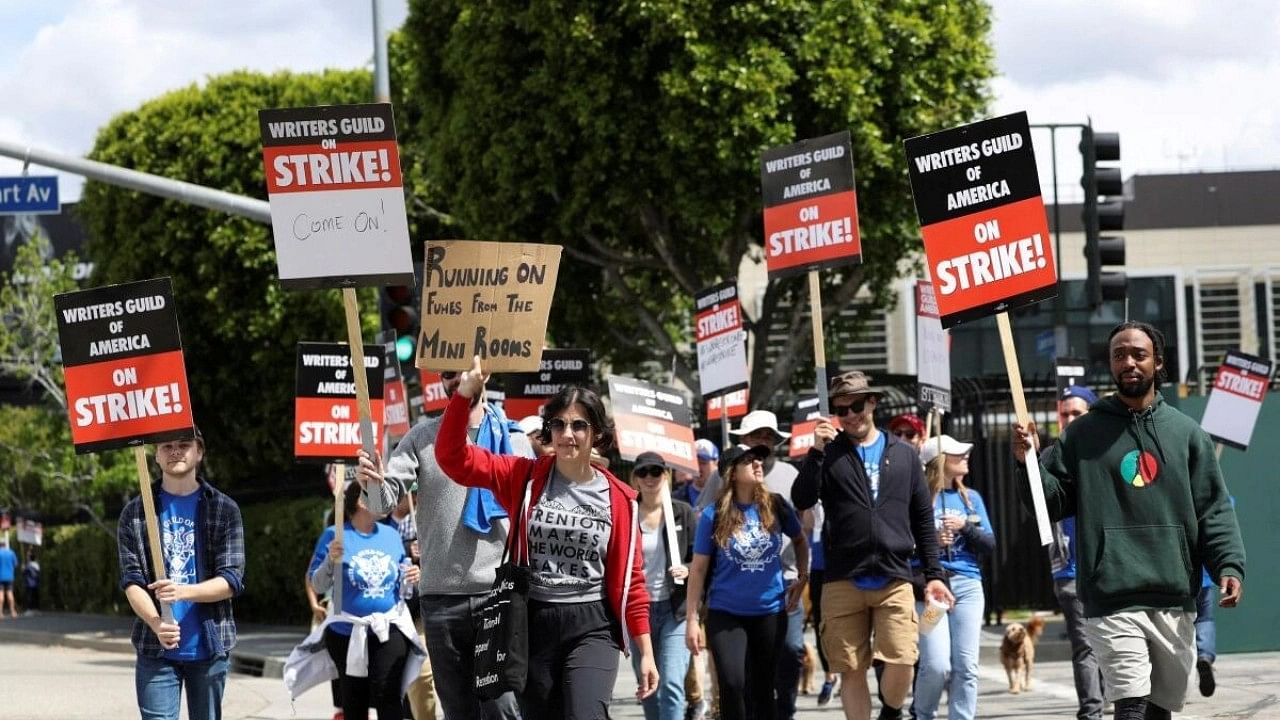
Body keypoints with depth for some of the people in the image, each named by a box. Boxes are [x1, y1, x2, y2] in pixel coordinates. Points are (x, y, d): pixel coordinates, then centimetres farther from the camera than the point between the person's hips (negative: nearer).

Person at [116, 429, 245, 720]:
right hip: (156, 649, -1)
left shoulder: (224, 510, 4)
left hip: (209, 646, 1)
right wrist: (156, 623, -21)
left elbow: (232, 581, -3)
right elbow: (131, 581, -1)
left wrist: (184, 591, -22)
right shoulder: (136, 512, 6)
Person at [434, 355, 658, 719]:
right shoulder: (524, 478, 2)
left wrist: (646, 652, 2)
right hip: (533, 625, 2)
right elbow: (453, 457, -7)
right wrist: (465, 393, -21)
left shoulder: (619, 498, 1)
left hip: (591, 628, -2)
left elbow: (629, 579, 5)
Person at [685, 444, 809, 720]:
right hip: (725, 614, -2)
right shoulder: (714, 516, -7)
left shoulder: (776, 508, -1)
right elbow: (699, 569, -3)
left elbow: (800, 540, 20)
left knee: (762, 687, 10)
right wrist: (692, 619, -4)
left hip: (770, 611, 3)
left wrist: (803, 578, 12)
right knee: (732, 684, -17)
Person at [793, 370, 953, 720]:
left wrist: (934, 574, 9)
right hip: (843, 582, 0)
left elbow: (923, 520, 14)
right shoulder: (829, 453, 9)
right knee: (852, 669, 1)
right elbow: (802, 500, -5)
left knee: (901, 662, -10)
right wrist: (817, 451, -14)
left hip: (894, 580, 0)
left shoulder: (903, 454, 13)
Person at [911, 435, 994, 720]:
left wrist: (965, 526, -5)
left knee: (966, 665, -3)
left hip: (967, 586, 4)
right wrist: (929, 541, -15)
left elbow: (989, 545, 10)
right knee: (936, 664, -12)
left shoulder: (971, 498, 14)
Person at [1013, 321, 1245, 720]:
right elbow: (1052, 502, 6)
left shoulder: (1185, 432, 10)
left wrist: (1229, 565, -5)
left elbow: (1214, 510, 8)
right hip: (1112, 601, -3)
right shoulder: (1083, 433, 8)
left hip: (1175, 601, 3)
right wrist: (1026, 463, -11)